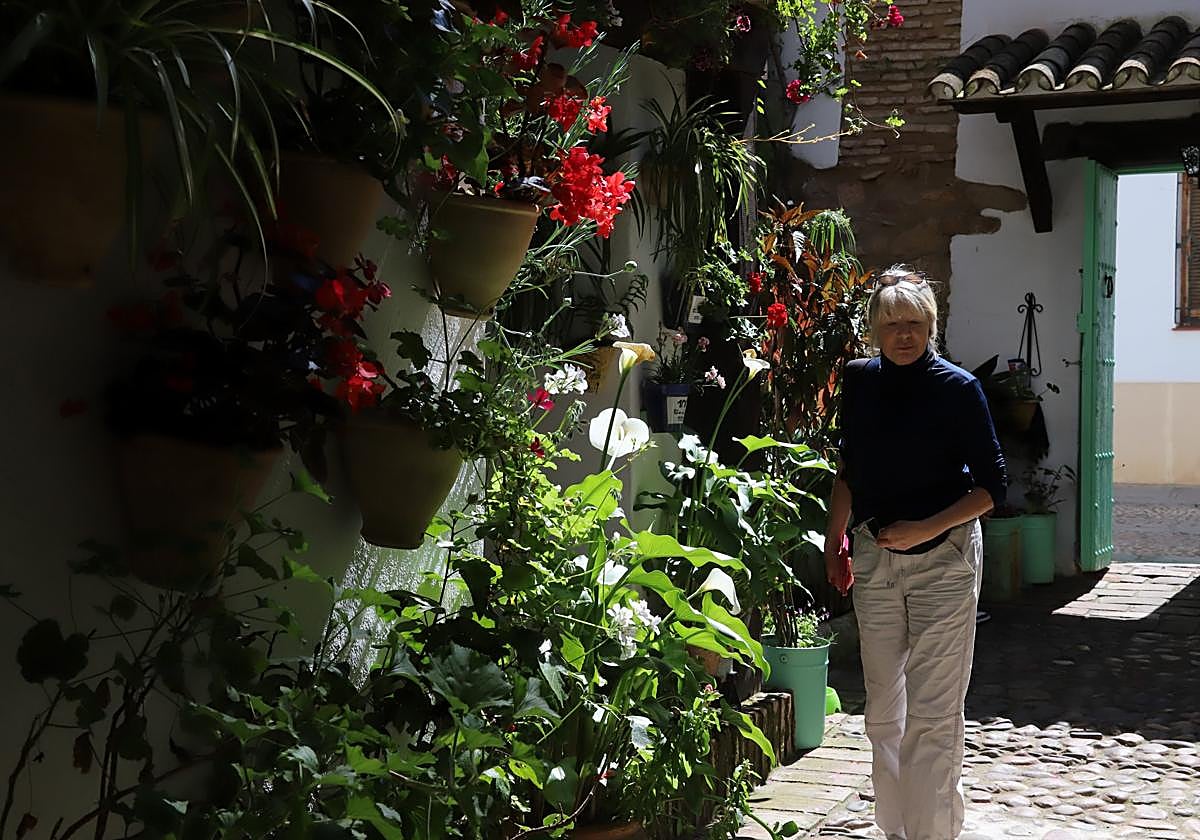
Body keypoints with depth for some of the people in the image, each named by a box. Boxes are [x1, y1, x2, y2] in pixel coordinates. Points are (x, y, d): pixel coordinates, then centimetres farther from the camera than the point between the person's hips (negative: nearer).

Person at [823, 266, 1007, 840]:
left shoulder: (958, 389, -9)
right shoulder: (859, 381, 4)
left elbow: (991, 486, -7)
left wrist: (925, 530, -17)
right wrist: (834, 541, 15)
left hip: (944, 560, -4)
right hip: (874, 560, 5)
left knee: (933, 713, -6)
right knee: (883, 708, 9)